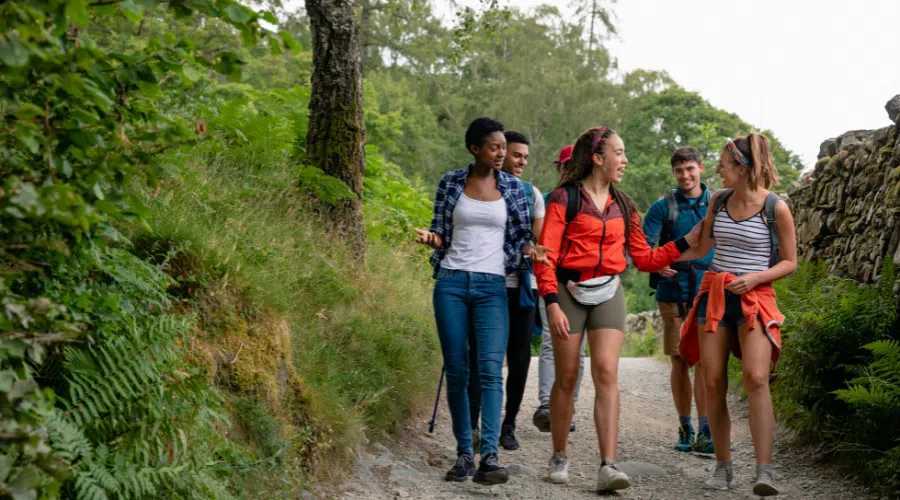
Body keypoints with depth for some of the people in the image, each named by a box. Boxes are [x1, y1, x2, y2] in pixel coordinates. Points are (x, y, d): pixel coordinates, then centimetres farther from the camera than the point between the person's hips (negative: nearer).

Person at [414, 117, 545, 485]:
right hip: (451, 282, 1)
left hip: (492, 286, -1)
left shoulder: (513, 187, 7)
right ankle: (463, 453, 11)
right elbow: (441, 231, 12)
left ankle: (489, 455, -20)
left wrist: (529, 250, -11)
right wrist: (430, 237, -11)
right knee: (456, 371, 2)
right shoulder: (450, 183, 6)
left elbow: (520, 235, 11)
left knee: (491, 369, -15)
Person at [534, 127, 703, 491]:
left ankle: (608, 466, -15)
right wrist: (552, 303, -17)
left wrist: (687, 241, 7)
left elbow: (645, 259, 15)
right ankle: (559, 458, 18)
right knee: (566, 378, 2)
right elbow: (545, 255, -8)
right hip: (570, 291, -3)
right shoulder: (565, 198, -3)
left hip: (608, 293, 3)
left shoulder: (622, 205, 14)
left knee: (607, 374, -10)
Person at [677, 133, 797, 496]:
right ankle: (723, 467, 9)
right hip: (713, 293, 5)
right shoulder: (718, 201, 8)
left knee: (756, 378, -21)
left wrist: (755, 278, -14)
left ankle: (764, 473, -21)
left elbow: (789, 262, 1)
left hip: (754, 297, -4)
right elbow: (699, 248, 22)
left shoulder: (776, 207, -6)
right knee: (713, 382, -1)